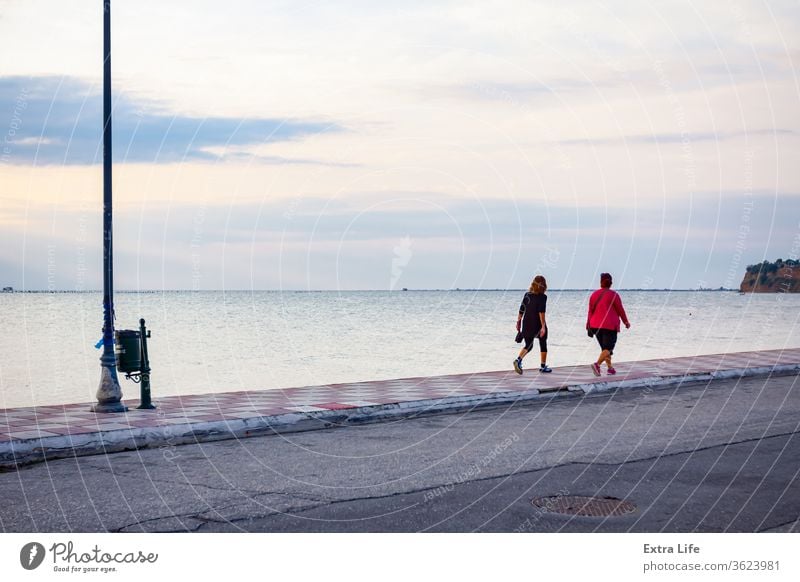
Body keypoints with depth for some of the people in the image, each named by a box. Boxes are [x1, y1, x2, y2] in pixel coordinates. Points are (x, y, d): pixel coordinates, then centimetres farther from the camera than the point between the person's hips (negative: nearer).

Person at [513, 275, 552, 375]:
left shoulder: (527, 295, 4)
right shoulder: (542, 297, -10)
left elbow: (521, 310, 4)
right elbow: (541, 312, -18)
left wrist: (518, 322, 13)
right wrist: (543, 326, -20)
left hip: (527, 324, 4)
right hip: (538, 324, -4)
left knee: (528, 345, 12)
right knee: (543, 344, 14)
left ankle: (518, 360, -14)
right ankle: (543, 366, 20)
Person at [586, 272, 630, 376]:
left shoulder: (594, 294, 6)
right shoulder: (613, 295, -7)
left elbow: (590, 311, 6)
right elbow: (620, 310, -2)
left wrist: (589, 326, 11)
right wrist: (626, 322, 12)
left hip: (596, 326, 5)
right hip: (610, 326, -5)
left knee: (604, 347, 18)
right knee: (608, 348, -5)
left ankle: (610, 367, 18)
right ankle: (597, 364, -25)